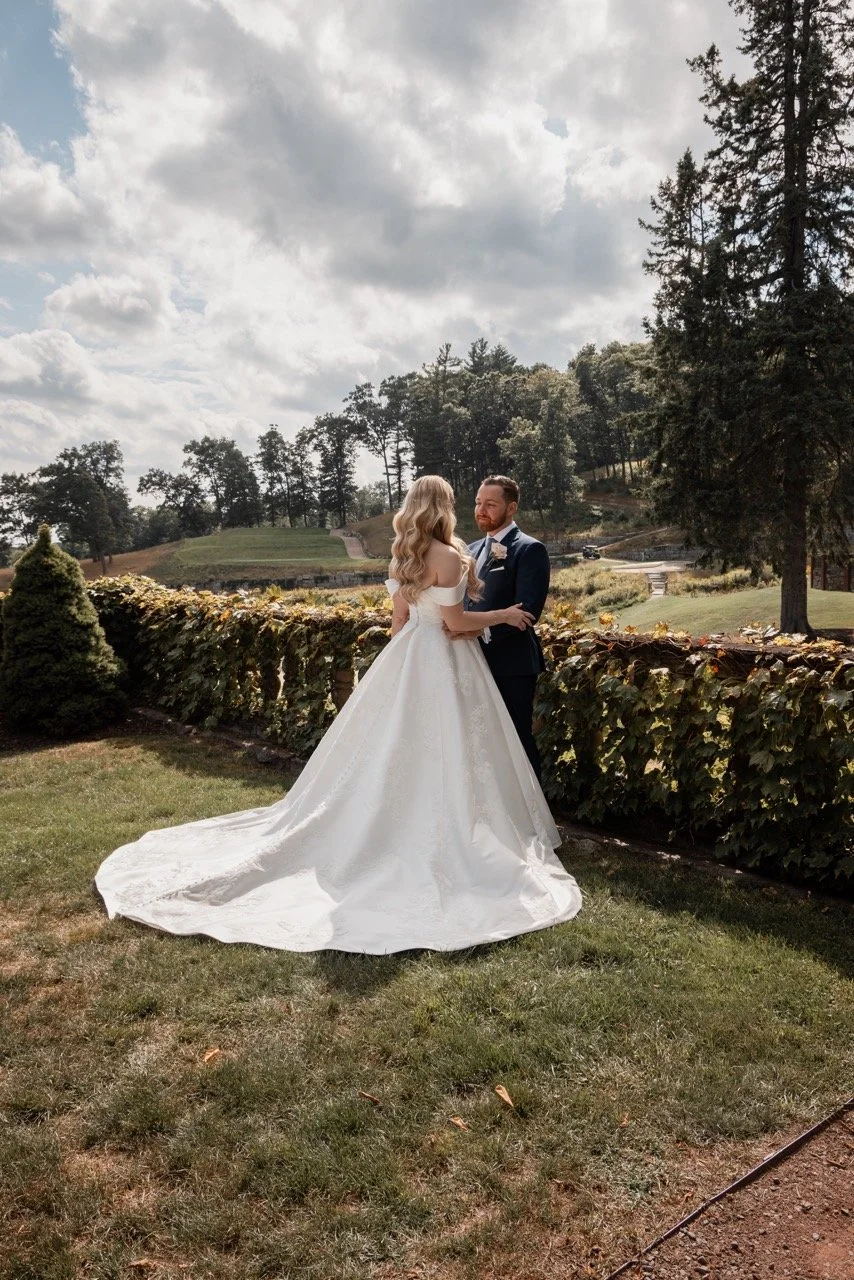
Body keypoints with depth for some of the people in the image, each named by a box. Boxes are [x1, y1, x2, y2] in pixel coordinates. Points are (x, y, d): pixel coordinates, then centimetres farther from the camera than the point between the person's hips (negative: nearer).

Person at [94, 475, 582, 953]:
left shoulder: (403, 555, 7)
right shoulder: (449, 556, -17)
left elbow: (399, 617, 11)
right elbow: (455, 621, -16)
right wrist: (504, 615, -4)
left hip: (409, 655, 8)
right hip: (444, 662, -8)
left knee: (392, 750, 14)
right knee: (442, 756, 1)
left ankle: (381, 836, 24)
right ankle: (444, 844, 9)